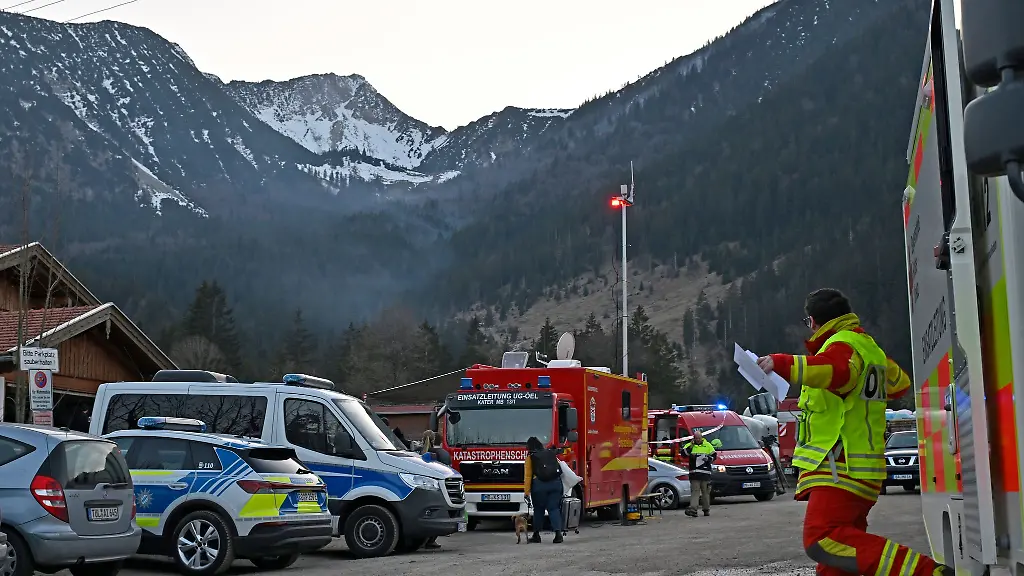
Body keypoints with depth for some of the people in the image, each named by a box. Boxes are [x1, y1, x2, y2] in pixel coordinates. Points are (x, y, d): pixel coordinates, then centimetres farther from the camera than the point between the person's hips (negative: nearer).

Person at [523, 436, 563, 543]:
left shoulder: (530, 457, 6)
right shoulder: (551, 453, 17)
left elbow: (528, 476, 1)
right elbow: (559, 468, 12)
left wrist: (527, 492, 1)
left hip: (539, 484, -2)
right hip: (556, 482, 3)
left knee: (538, 509, 10)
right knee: (554, 508, 4)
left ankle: (536, 535, 17)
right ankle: (558, 532, -12)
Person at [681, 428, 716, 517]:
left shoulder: (708, 445, 9)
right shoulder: (689, 445, 9)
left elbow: (714, 455, 11)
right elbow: (684, 453, -5)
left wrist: (708, 458, -8)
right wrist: (691, 446, -13)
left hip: (705, 473, 0)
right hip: (694, 473, 0)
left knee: (705, 492, 7)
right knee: (694, 491, -8)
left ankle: (706, 509, 17)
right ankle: (693, 509, -15)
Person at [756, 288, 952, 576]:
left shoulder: (842, 344, -8)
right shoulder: (871, 348, 23)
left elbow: (835, 370, -32)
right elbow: (900, 383, 39)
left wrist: (781, 363, -27)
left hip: (840, 468, -10)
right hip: (860, 469, 10)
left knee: (823, 540, -25)